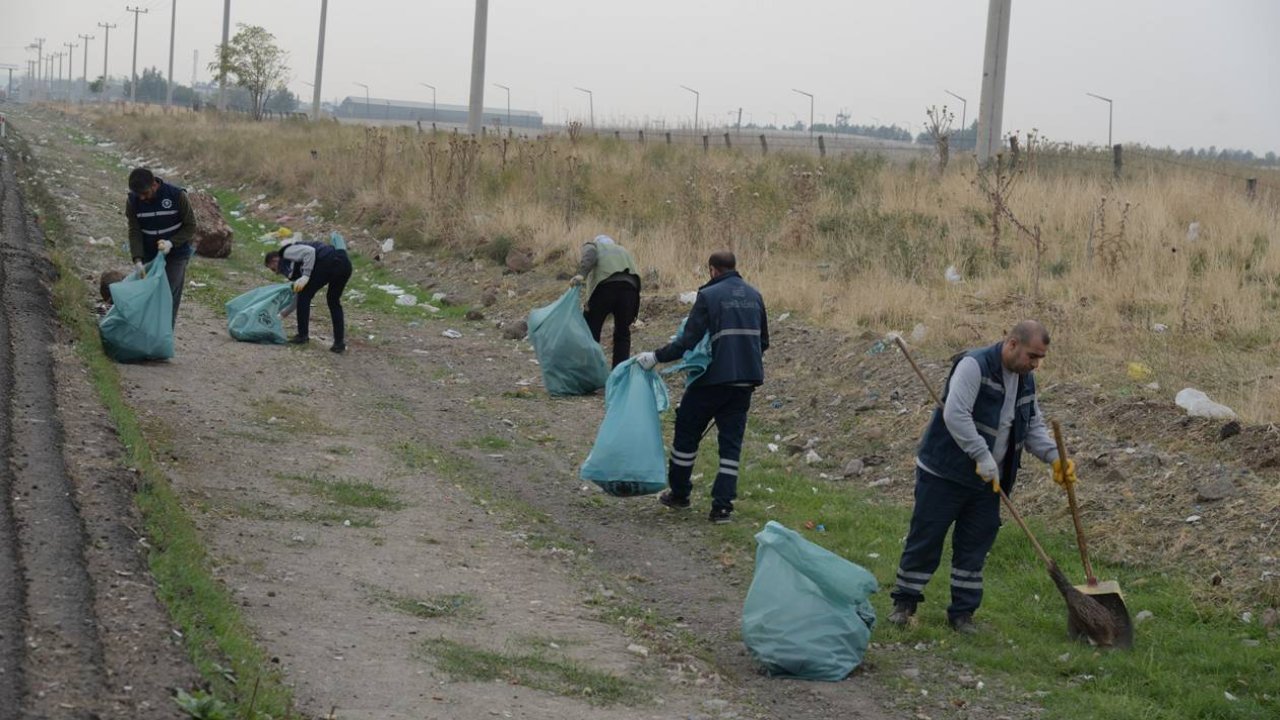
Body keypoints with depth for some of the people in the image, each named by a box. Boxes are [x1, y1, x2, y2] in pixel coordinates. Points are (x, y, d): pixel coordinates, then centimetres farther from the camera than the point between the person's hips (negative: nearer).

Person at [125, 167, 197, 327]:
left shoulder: (177, 195, -19)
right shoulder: (132, 201, -11)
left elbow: (190, 226, -10)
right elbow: (134, 232, -11)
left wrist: (171, 243, -24)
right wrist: (137, 260, -24)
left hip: (176, 254, -2)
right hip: (149, 255, 2)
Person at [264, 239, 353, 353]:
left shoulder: (287, 252, 12)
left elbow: (309, 251, -8)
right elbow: (296, 298, 41)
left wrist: (306, 276, -11)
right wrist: (280, 315, 45)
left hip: (328, 261, -9)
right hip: (345, 263, 9)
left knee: (304, 295, 7)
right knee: (334, 302, 24)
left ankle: (302, 336, 13)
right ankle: (339, 342, 19)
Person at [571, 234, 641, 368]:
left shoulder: (592, 245, 25)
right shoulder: (622, 250, 38)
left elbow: (590, 256, 0)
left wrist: (582, 274, -19)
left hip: (605, 285, -4)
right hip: (630, 285, 4)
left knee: (591, 330, 5)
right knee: (622, 332, 17)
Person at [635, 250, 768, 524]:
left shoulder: (709, 296, -9)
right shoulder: (754, 296, 9)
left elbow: (688, 341, -15)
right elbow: (763, 341, 16)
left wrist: (656, 357, -9)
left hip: (715, 378, -5)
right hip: (746, 380, 5)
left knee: (687, 431, 14)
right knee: (731, 440, 8)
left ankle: (679, 493, 24)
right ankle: (722, 505, 3)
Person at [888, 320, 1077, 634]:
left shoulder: (1026, 381, 7)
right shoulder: (974, 366, -19)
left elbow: (1034, 428, 12)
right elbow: (956, 414, -29)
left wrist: (1055, 457, -7)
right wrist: (983, 456, -33)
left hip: (987, 481, 7)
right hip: (943, 474, -7)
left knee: (974, 549, 9)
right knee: (925, 539, 2)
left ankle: (963, 613, 18)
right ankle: (904, 603, 17)